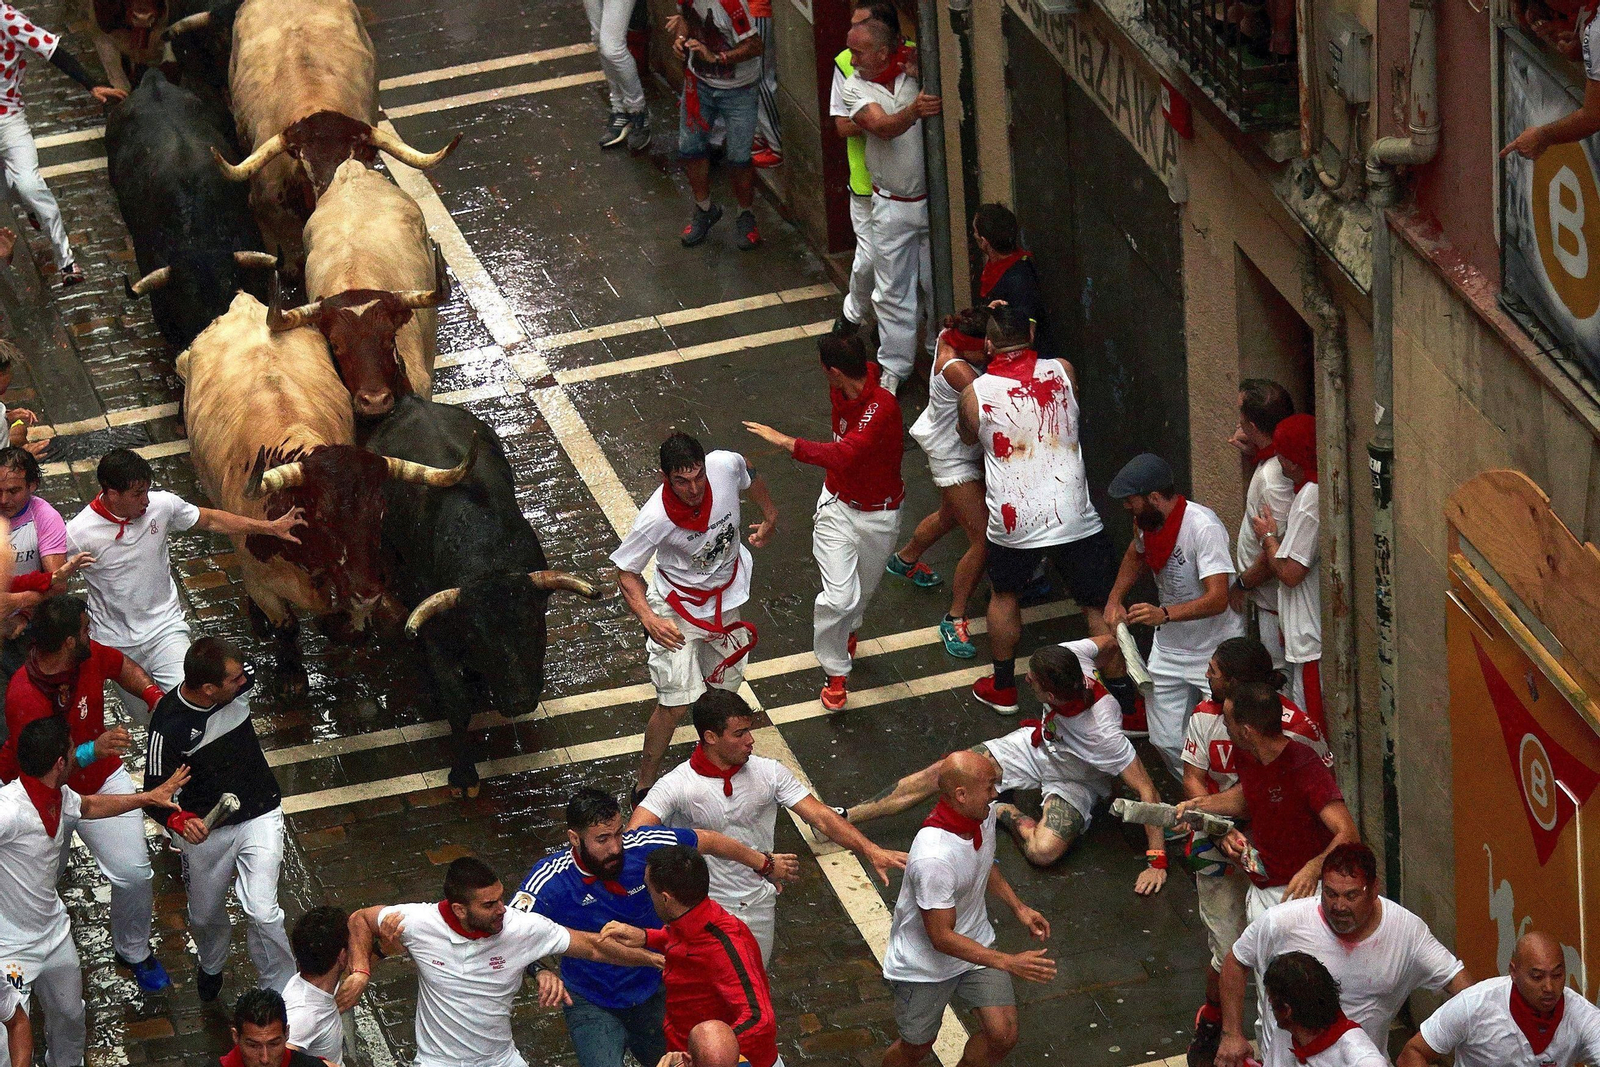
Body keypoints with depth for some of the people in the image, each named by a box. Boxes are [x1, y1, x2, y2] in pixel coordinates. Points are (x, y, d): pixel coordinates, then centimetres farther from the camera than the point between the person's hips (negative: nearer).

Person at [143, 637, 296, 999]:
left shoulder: (240, 684, -17)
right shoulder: (169, 727, -29)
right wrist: (180, 822, -39)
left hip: (259, 816, 1)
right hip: (205, 830, -1)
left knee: (262, 912, -15)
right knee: (205, 916, 20)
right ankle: (211, 965, 55)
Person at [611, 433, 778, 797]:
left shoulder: (726, 466, -25)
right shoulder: (655, 519, -34)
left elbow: (748, 474, 2)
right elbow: (626, 572, -20)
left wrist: (770, 517, 15)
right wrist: (648, 618, -36)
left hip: (724, 600, 5)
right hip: (678, 606, -5)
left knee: (723, 691, 19)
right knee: (675, 703, -11)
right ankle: (644, 787, 7)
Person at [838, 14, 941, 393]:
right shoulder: (856, 86, -6)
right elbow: (883, 127, -23)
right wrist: (914, 111, -43)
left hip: (933, 199, 0)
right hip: (891, 203, 0)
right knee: (892, 290, 7)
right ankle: (894, 366, 20)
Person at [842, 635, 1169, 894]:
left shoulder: (1102, 732, -42)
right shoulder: (1071, 655, -30)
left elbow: (1147, 790, -35)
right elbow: (1109, 642, -7)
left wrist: (1156, 860, -33)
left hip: (1076, 782, -6)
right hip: (1039, 744, 6)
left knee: (1044, 851, -34)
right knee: (940, 774, -6)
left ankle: (1004, 813, -2)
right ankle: (844, 818, 2)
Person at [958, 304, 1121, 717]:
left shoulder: (975, 394, -3)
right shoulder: (1062, 372, -2)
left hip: (1013, 524, 0)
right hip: (1075, 519, 0)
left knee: (1004, 595, 26)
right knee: (1100, 606, 10)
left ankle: (1002, 689, 38)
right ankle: (1123, 701, 12)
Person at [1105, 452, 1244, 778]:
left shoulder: (1204, 528, -25)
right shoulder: (1147, 522, -1)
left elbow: (1218, 599, -34)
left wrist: (1164, 614, -45)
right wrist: (1114, 599, 12)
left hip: (1216, 650, -7)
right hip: (1169, 648, 7)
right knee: (1167, 741, 3)